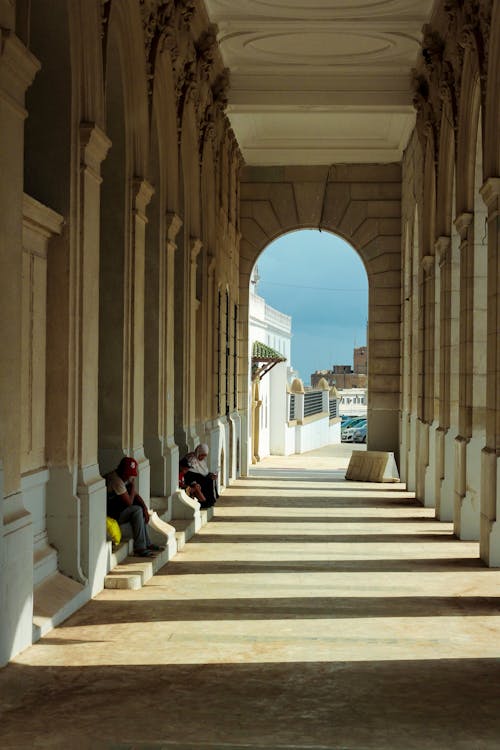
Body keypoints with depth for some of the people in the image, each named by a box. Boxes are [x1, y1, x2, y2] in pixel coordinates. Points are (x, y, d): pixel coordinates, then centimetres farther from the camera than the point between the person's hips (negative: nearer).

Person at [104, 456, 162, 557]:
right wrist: (133, 484, -11)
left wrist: (145, 508, -5)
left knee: (141, 508, 10)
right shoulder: (116, 479, -24)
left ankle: (147, 543, 10)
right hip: (108, 513, -10)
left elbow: (135, 495, 11)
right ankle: (139, 548, -17)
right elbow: (129, 502, -21)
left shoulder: (126, 477, 7)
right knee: (137, 510, -20)